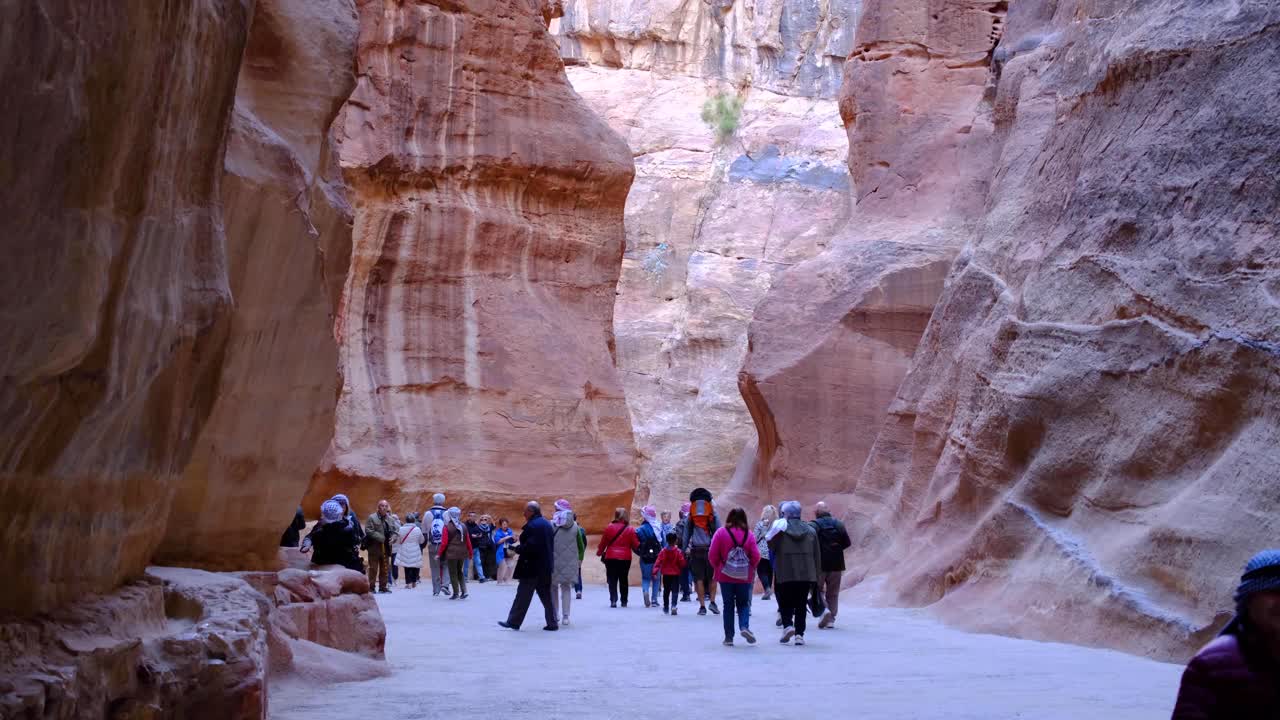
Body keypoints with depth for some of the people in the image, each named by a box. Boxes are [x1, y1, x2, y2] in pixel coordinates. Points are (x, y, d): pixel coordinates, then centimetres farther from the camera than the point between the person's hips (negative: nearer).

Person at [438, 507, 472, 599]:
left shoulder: (447, 527, -8)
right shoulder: (463, 526, 6)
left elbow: (444, 542, -11)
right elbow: (468, 541, 8)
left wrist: (440, 554, -2)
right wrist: (470, 553, 18)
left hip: (451, 553, -5)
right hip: (462, 553, 5)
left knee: (453, 573, 5)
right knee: (459, 571, 19)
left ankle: (456, 593, 5)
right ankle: (464, 591, 6)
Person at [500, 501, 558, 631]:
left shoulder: (532, 525, -17)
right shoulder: (547, 524, 12)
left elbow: (529, 546, -26)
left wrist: (517, 548, -10)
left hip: (532, 567, -9)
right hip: (545, 567, 9)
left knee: (523, 596, -1)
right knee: (546, 595, 12)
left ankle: (513, 622, 6)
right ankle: (552, 623, 12)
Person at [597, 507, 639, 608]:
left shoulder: (609, 528, -3)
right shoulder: (630, 530, -6)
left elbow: (603, 542, 5)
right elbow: (635, 544, -3)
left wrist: (599, 552, 21)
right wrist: (642, 546, 19)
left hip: (610, 558, -1)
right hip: (625, 558, 1)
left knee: (612, 580, 3)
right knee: (623, 580, 14)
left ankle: (613, 600, -13)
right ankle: (624, 601, 17)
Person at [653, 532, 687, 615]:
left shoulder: (663, 551, -2)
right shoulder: (678, 551, -9)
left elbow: (658, 562, -8)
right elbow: (682, 563, -9)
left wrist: (655, 571, -10)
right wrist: (681, 571, 10)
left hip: (666, 574, 3)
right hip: (675, 574, -3)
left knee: (666, 591, 17)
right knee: (675, 591, -4)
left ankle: (666, 607, 25)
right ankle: (673, 606, -24)